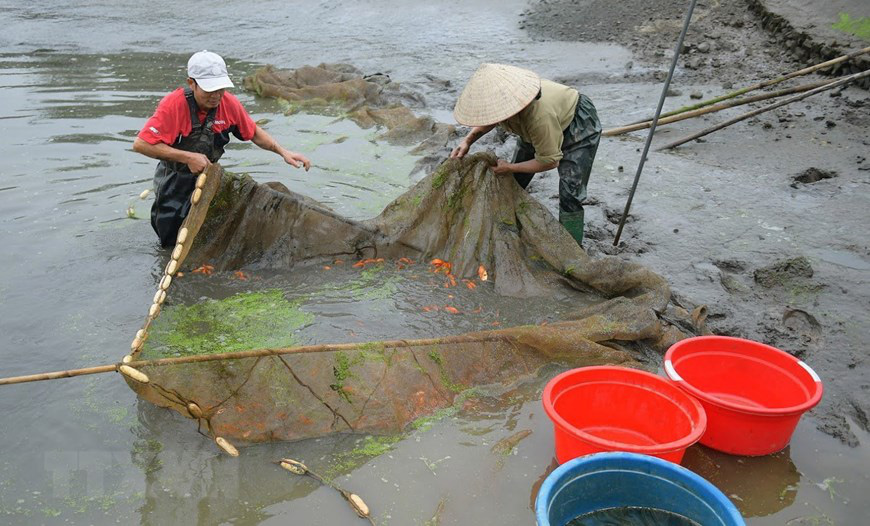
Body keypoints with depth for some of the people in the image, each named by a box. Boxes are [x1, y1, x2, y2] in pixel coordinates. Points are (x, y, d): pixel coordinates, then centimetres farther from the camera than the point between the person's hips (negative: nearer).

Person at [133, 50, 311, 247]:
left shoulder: (229, 103, -13)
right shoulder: (173, 105, -27)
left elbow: (254, 133, 3)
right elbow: (140, 144, -29)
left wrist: (284, 152, -10)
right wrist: (188, 157, -29)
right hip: (174, 184, -4)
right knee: (173, 244, 6)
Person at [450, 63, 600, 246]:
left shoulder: (539, 115, -46)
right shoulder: (498, 96, -25)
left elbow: (549, 161, -30)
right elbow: (487, 122, 2)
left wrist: (510, 168, -22)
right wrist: (468, 141, -15)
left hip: (578, 126, -7)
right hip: (538, 128, 8)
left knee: (570, 194, -17)